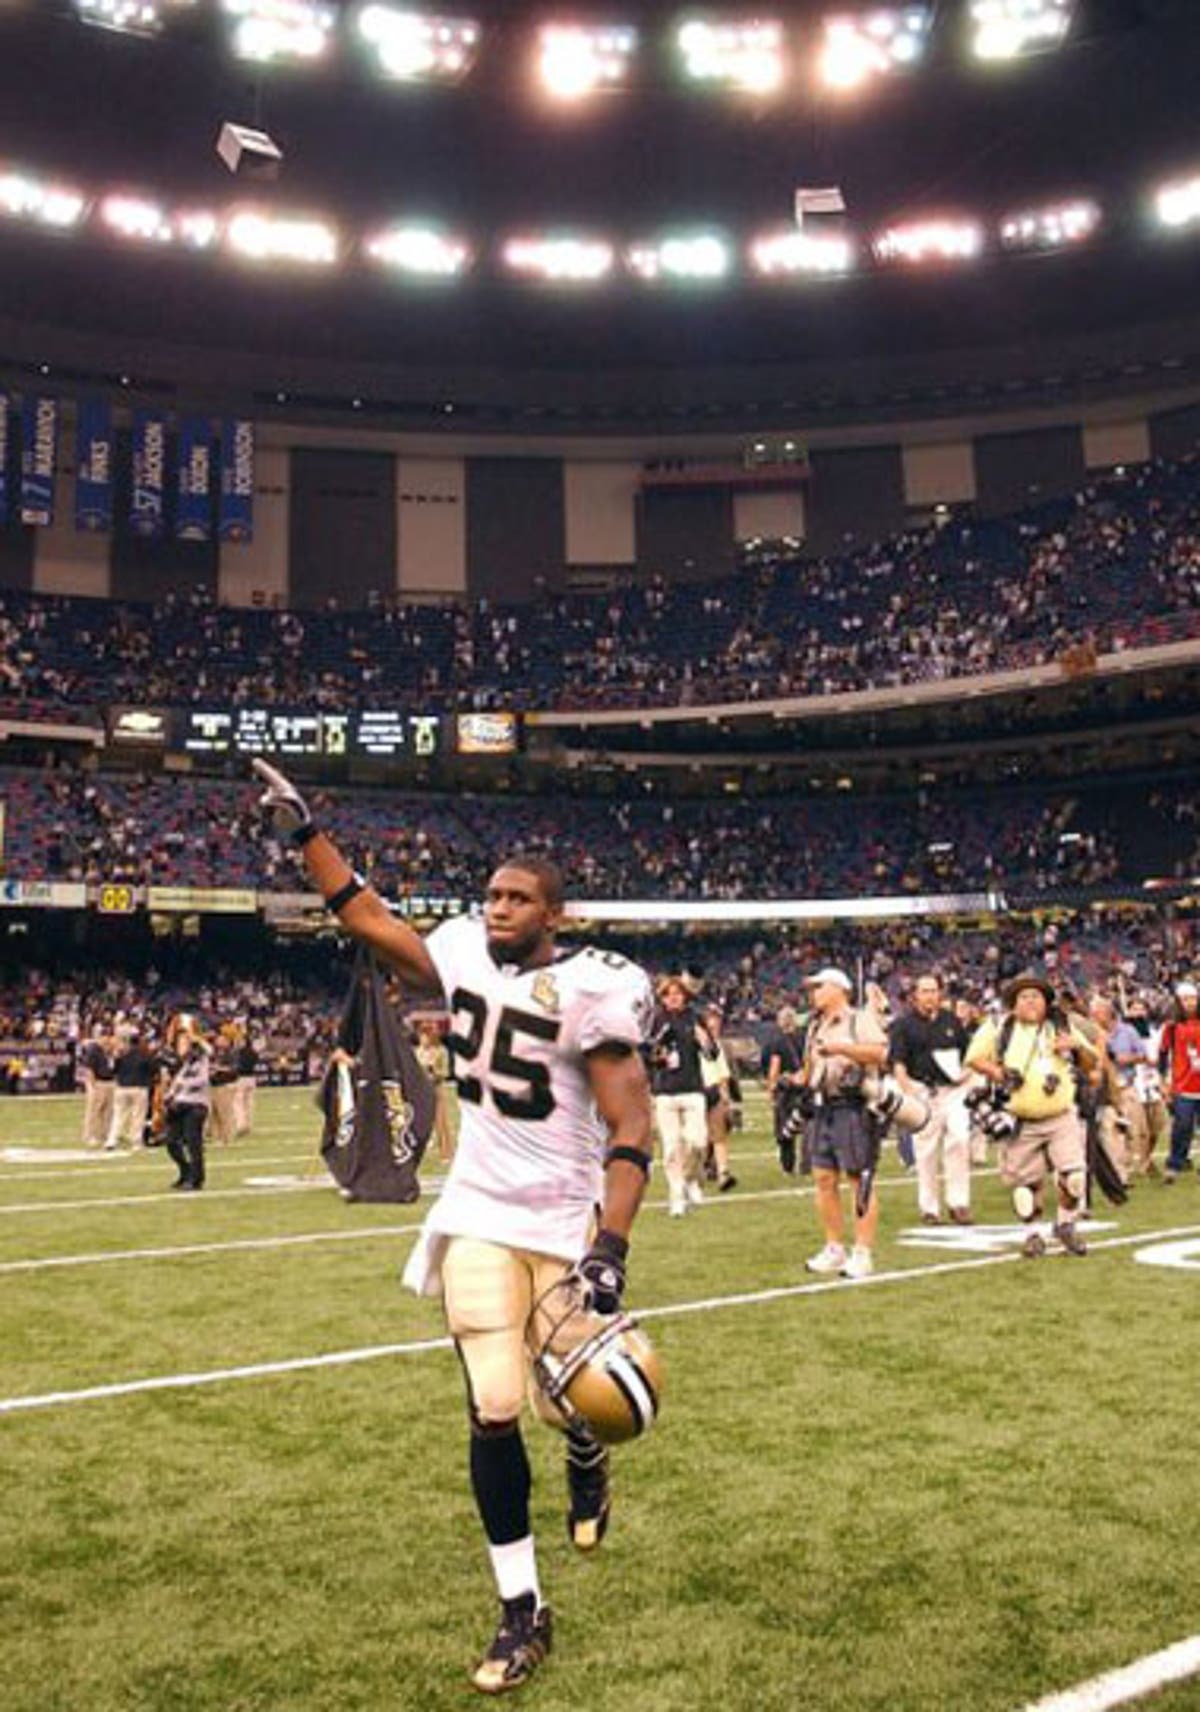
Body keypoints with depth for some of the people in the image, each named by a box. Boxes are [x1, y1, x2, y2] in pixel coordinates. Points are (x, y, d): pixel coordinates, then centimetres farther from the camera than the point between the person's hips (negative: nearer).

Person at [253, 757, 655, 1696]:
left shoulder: (590, 987, -17)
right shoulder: (469, 954, -1)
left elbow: (630, 1131, -19)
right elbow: (369, 918, 11)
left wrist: (611, 1246, -28)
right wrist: (305, 829, 10)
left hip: (568, 1221, -3)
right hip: (479, 1216, 4)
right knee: (493, 1412, 0)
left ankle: (588, 1459, 48)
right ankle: (523, 1612, 14)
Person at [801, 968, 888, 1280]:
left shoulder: (860, 1020, -4)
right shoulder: (816, 1026, 20)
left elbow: (879, 1053, -19)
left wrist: (841, 1047, -23)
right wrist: (797, 1081, 10)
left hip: (853, 1108, -8)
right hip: (822, 1109, 8)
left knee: (860, 1179, -3)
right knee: (824, 1178, 8)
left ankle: (863, 1254, 1)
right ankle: (835, 1249, 18)